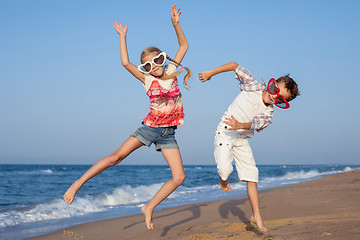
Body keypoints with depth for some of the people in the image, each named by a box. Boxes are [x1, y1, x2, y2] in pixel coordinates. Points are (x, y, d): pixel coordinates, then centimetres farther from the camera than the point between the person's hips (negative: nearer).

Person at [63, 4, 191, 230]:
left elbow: (184, 46, 8)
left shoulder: (171, 71, 5)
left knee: (179, 177, -6)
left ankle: (149, 207, 5)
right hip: (150, 127, -3)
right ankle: (78, 182, -10)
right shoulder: (147, 79, -2)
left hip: (168, 133, 3)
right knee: (117, 156, -15)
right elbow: (126, 63, -13)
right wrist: (123, 36, -7)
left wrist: (176, 24, -3)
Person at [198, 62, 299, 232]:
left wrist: (240, 125, -46)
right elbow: (234, 66, -6)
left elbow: (254, 125, -23)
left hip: (242, 139, 4)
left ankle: (256, 216, 6)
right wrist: (210, 73, -8)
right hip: (225, 132, -4)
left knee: (251, 176, -1)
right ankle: (223, 179, 15)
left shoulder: (268, 114, -4)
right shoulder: (254, 86, -12)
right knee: (225, 168, -24)